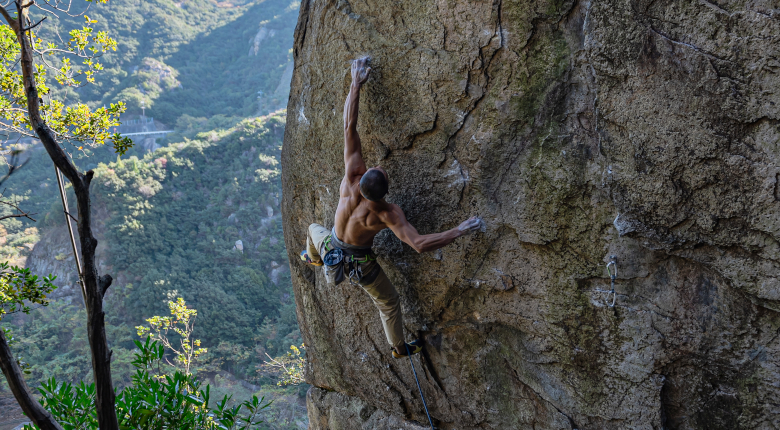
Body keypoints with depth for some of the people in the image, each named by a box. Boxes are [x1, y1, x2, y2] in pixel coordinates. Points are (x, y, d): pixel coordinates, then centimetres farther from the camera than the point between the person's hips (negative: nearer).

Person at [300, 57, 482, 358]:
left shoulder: (352, 178, -33)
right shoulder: (387, 214, -37)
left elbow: (349, 127, -33)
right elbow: (419, 244, -44)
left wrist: (356, 83, -31)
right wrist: (459, 231, -40)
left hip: (333, 250, 3)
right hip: (360, 265, -2)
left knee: (314, 229, 39)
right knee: (389, 302, 24)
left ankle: (314, 258, 72)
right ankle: (398, 347, 46)